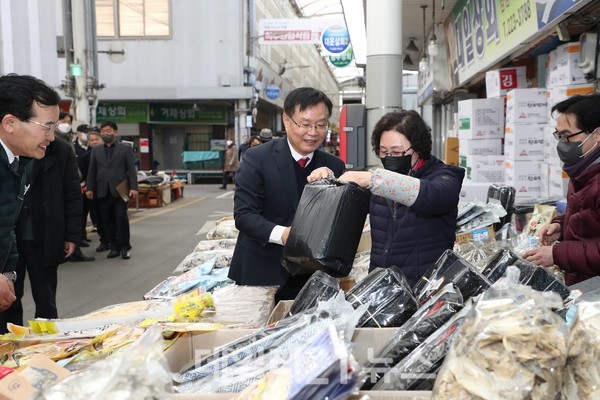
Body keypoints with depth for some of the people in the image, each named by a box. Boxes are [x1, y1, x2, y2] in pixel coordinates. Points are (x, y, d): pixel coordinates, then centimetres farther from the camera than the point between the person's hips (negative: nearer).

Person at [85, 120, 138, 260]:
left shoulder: (125, 148, 5)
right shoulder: (96, 150, 14)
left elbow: (132, 169, 0)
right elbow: (92, 170, 12)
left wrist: (133, 187, -9)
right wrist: (90, 188, 4)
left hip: (119, 190, -3)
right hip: (103, 191, 3)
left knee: (121, 218, -6)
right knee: (107, 220, 4)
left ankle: (124, 247, 3)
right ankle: (114, 247, 12)